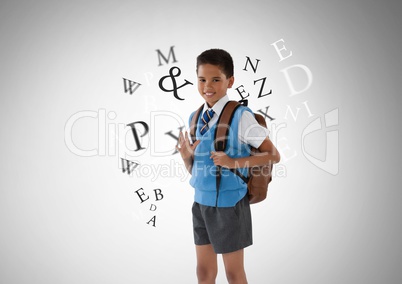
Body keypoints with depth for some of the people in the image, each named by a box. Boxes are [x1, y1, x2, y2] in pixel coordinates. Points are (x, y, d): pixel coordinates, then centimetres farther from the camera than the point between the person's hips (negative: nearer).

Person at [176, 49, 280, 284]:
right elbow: (194, 170, 11)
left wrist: (234, 162, -23)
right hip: (201, 202, 6)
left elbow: (273, 156, -13)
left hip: (229, 203, -6)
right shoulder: (194, 118, 4)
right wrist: (186, 156, -11)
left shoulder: (241, 116, -16)